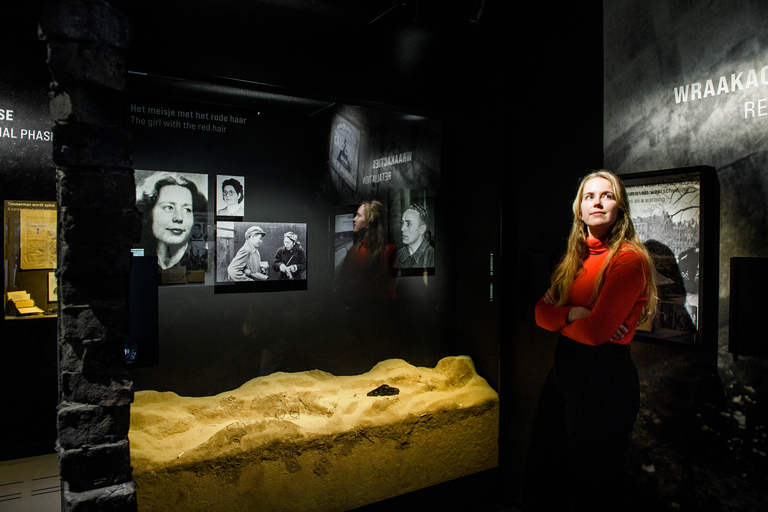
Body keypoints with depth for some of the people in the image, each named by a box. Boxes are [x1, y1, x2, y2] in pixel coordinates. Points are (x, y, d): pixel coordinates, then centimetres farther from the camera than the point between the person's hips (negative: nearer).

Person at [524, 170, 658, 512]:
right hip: (563, 368, 8)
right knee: (540, 484, 20)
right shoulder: (573, 259, 10)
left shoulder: (629, 258, -15)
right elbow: (541, 313, 5)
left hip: (604, 377, -7)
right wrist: (572, 314, -14)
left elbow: (596, 331, -22)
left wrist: (558, 319, -4)